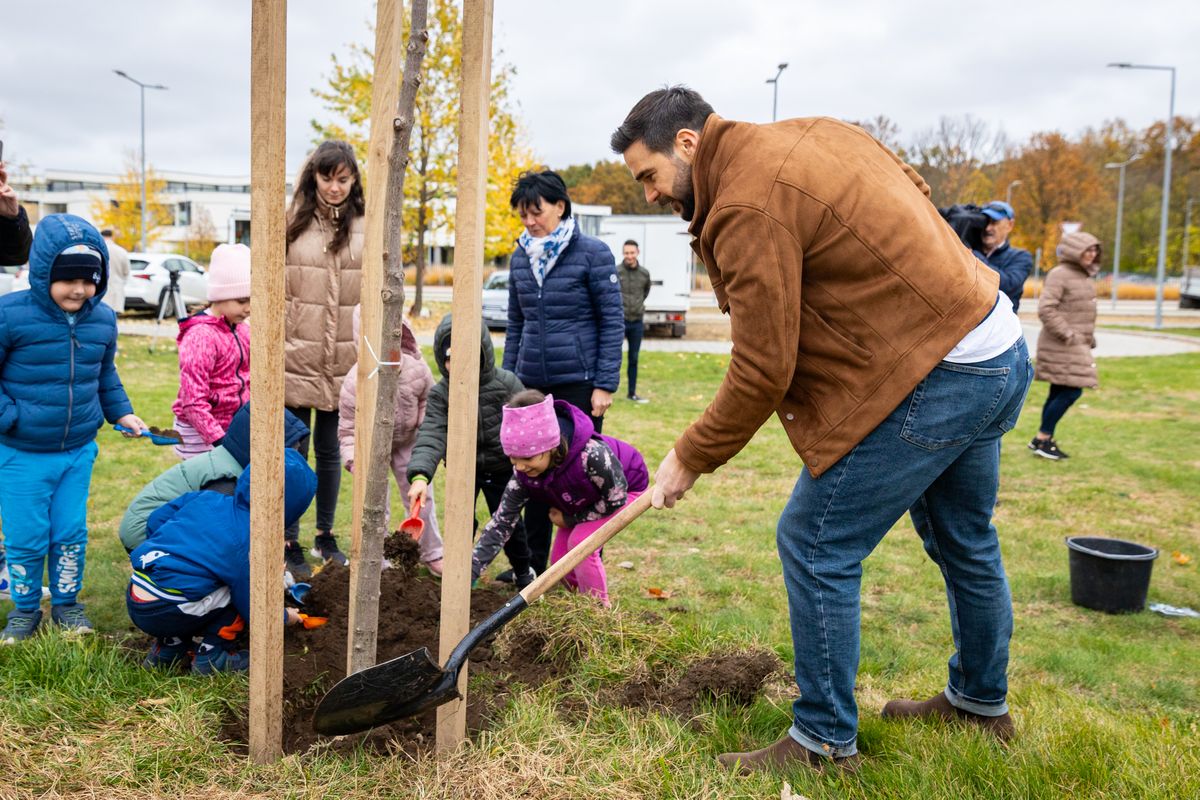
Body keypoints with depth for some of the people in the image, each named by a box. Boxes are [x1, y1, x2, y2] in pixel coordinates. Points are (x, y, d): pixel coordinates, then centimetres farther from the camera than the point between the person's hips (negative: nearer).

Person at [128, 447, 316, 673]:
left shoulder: (206, 499, 7)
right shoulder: (252, 546, -11)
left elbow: (155, 521, 18)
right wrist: (285, 617, 20)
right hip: (163, 615, -8)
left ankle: (168, 647, 20)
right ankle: (211, 655, 4)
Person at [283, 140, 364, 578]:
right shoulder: (291, 224, 0)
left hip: (344, 362, 1)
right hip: (296, 357, -1)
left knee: (330, 451, 13)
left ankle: (325, 537, 26)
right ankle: (290, 544, 15)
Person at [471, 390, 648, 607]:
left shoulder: (591, 455, -45)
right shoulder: (523, 474, -27)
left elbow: (616, 498, -27)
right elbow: (501, 523, -21)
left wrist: (569, 519, -17)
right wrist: (467, 573, -27)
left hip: (626, 487, -6)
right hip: (584, 501, 6)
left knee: (581, 540, -23)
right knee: (560, 559, 0)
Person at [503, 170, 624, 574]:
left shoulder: (592, 253, -6)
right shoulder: (520, 258, 10)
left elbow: (613, 321, -7)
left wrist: (605, 385, -11)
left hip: (578, 382, -5)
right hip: (532, 384, 5)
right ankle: (533, 563, 22)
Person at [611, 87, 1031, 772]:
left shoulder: (749, 207, -19)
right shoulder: (814, 132, 9)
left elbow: (761, 374, -18)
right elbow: (917, 189, 17)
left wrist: (689, 460, -6)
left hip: (930, 378, -10)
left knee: (816, 546, -1)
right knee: (965, 542, 24)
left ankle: (825, 741, 13)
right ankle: (981, 701, 45)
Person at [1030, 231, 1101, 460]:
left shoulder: (1084, 275, 16)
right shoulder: (1059, 274, -13)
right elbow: (1045, 309, -21)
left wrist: (1089, 338, 17)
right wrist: (1068, 335, -20)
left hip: (1076, 345, 9)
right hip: (1061, 346, -9)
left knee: (1060, 393, 10)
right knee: (1071, 391, -11)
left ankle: (1044, 439, 17)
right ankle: (1042, 439, -2)